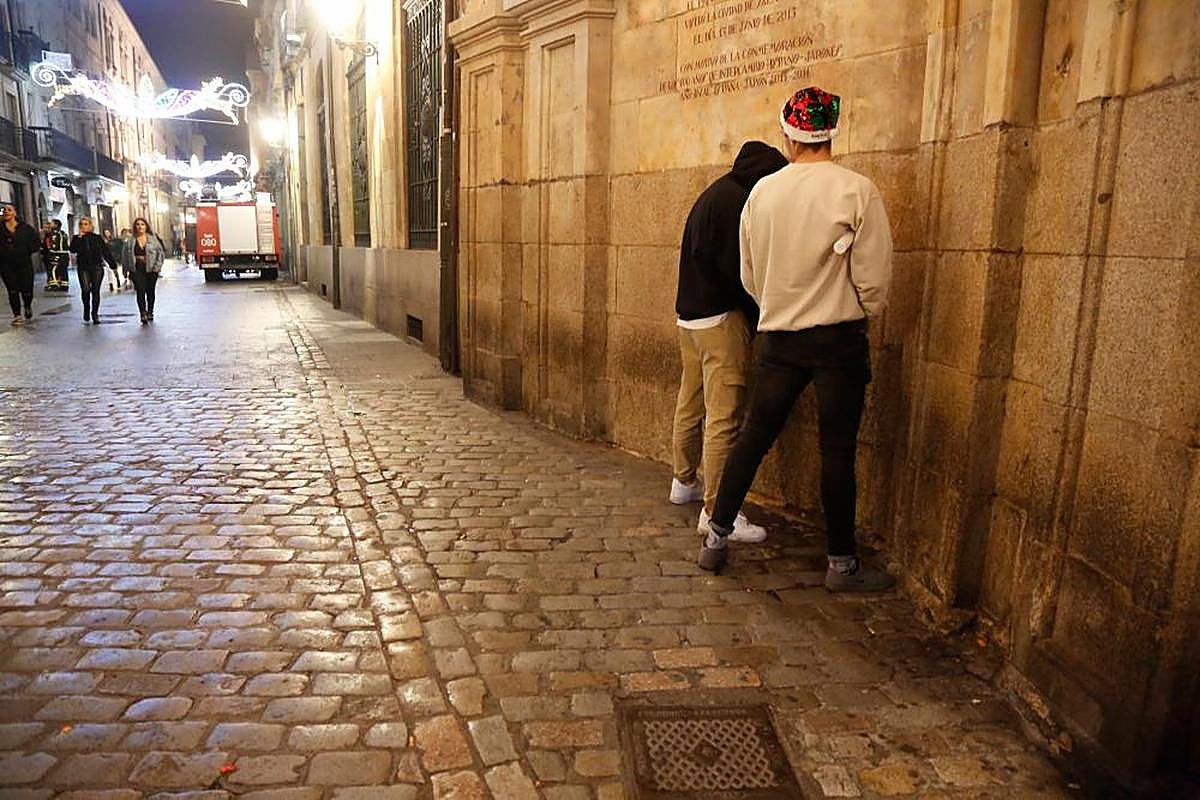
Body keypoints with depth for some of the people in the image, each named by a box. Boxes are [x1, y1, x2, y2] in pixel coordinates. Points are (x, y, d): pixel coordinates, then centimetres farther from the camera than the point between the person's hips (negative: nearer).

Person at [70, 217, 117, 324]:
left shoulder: (97, 237, 9)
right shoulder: (76, 238, 10)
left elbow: (106, 252, 9)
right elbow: (73, 250, -7)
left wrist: (113, 265, 4)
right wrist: (79, 237, -10)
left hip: (97, 267, 0)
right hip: (83, 268, 0)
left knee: (95, 291, -1)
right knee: (85, 289, -15)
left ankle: (95, 314, 7)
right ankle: (86, 309, 10)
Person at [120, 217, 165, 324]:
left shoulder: (152, 239, 2)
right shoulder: (130, 240, 3)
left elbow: (160, 253, 3)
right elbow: (124, 254, 8)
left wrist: (157, 266, -4)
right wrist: (128, 268, 2)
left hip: (151, 269, 1)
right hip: (137, 270, -1)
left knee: (150, 291, 11)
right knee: (140, 291, -11)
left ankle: (150, 312, 26)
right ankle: (143, 314, -15)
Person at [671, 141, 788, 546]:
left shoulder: (716, 193, 17)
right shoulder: (735, 200, -14)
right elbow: (736, 269, -19)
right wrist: (759, 316, -7)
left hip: (689, 314, 10)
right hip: (720, 318, -10)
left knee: (690, 405, 19)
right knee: (724, 418, -8)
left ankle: (684, 482, 34)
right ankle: (715, 511, -6)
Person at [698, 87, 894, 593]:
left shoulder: (762, 191, 1)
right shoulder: (856, 191, -10)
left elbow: (749, 274, 9)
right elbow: (873, 275, -7)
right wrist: (866, 315, 13)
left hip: (779, 337, 3)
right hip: (839, 338, -3)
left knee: (754, 436, 12)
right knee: (837, 450, 4)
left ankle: (716, 538, 20)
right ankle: (842, 563, 15)